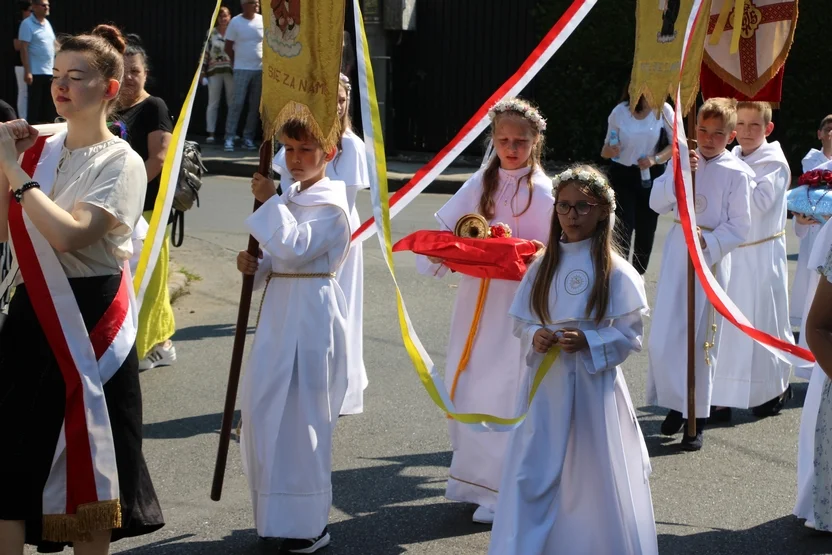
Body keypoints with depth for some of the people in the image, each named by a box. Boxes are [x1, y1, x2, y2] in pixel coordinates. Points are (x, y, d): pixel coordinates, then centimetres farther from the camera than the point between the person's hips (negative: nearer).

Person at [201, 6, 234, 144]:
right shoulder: (211, 33, 4)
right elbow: (205, 53, 5)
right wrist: (203, 74, 1)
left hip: (231, 71, 0)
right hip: (214, 72, 0)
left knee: (232, 103, 4)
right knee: (213, 103, 2)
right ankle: (210, 133, 2)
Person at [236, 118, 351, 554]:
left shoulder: (330, 205, -12)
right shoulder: (290, 199, 15)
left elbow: (295, 249, -26)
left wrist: (269, 202, -18)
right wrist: (256, 267, 1)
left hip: (312, 314, -9)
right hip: (279, 309, 9)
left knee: (301, 415, -5)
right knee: (264, 407, 12)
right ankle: (280, 513, 26)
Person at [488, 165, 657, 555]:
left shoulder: (615, 271, -7)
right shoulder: (542, 267, 5)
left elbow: (631, 334, -6)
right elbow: (521, 321, 11)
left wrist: (588, 342, -19)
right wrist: (534, 337, -10)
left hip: (594, 384, -3)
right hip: (546, 382, 3)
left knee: (595, 477, 2)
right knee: (534, 473, 6)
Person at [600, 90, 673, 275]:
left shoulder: (663, 110, -7)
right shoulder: (620, 112, -8)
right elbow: (608, 146, 1)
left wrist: (655, 159, -18)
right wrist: (608, 151, -22)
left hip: (652, 176, 2)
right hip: (622, 175, -2)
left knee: (646, 228, 11)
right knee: (623, 227, -10)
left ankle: (639, 275, 26)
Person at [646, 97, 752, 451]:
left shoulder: (737, 173, -6)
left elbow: (739, 226, -7)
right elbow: (657, 203, -1)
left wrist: (708, 241, -21)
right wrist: (678, 174, -15)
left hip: (712, 259, -4)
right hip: (677, 253, 4)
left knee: (700, 339, 1)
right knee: (664, 336, 5)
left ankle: (697, 418, 11)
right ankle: (676, 404, 24)